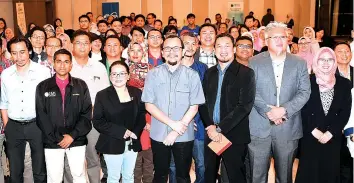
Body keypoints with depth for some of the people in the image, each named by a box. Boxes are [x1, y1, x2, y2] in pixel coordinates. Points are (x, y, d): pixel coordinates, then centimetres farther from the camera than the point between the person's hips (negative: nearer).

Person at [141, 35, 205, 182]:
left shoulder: (192, 75, -3)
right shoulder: (153, 74, -2)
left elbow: (194, 107, -4)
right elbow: (149, 105, -4)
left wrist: (176, 132, -12)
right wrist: (172, 123, -15)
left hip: (184, 136, 0)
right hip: (159, 134, 0)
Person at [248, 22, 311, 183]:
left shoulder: (299, 63, 7)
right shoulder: (254, 62, 3)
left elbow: (305, 92, 0)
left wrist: (284, 110, -14)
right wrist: (268, 111, -17)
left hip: (288, 129, 1)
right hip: (259, 128, -1)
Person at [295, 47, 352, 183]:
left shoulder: (344, 83, 2)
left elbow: (345, 112, -1)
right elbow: (303, 110, -5)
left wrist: (329, 133, -8)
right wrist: (315, 132, -11)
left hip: (333, 138, 2)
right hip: (310, 137, -2)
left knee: (330, 172, 9)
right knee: (309, 172, 5)